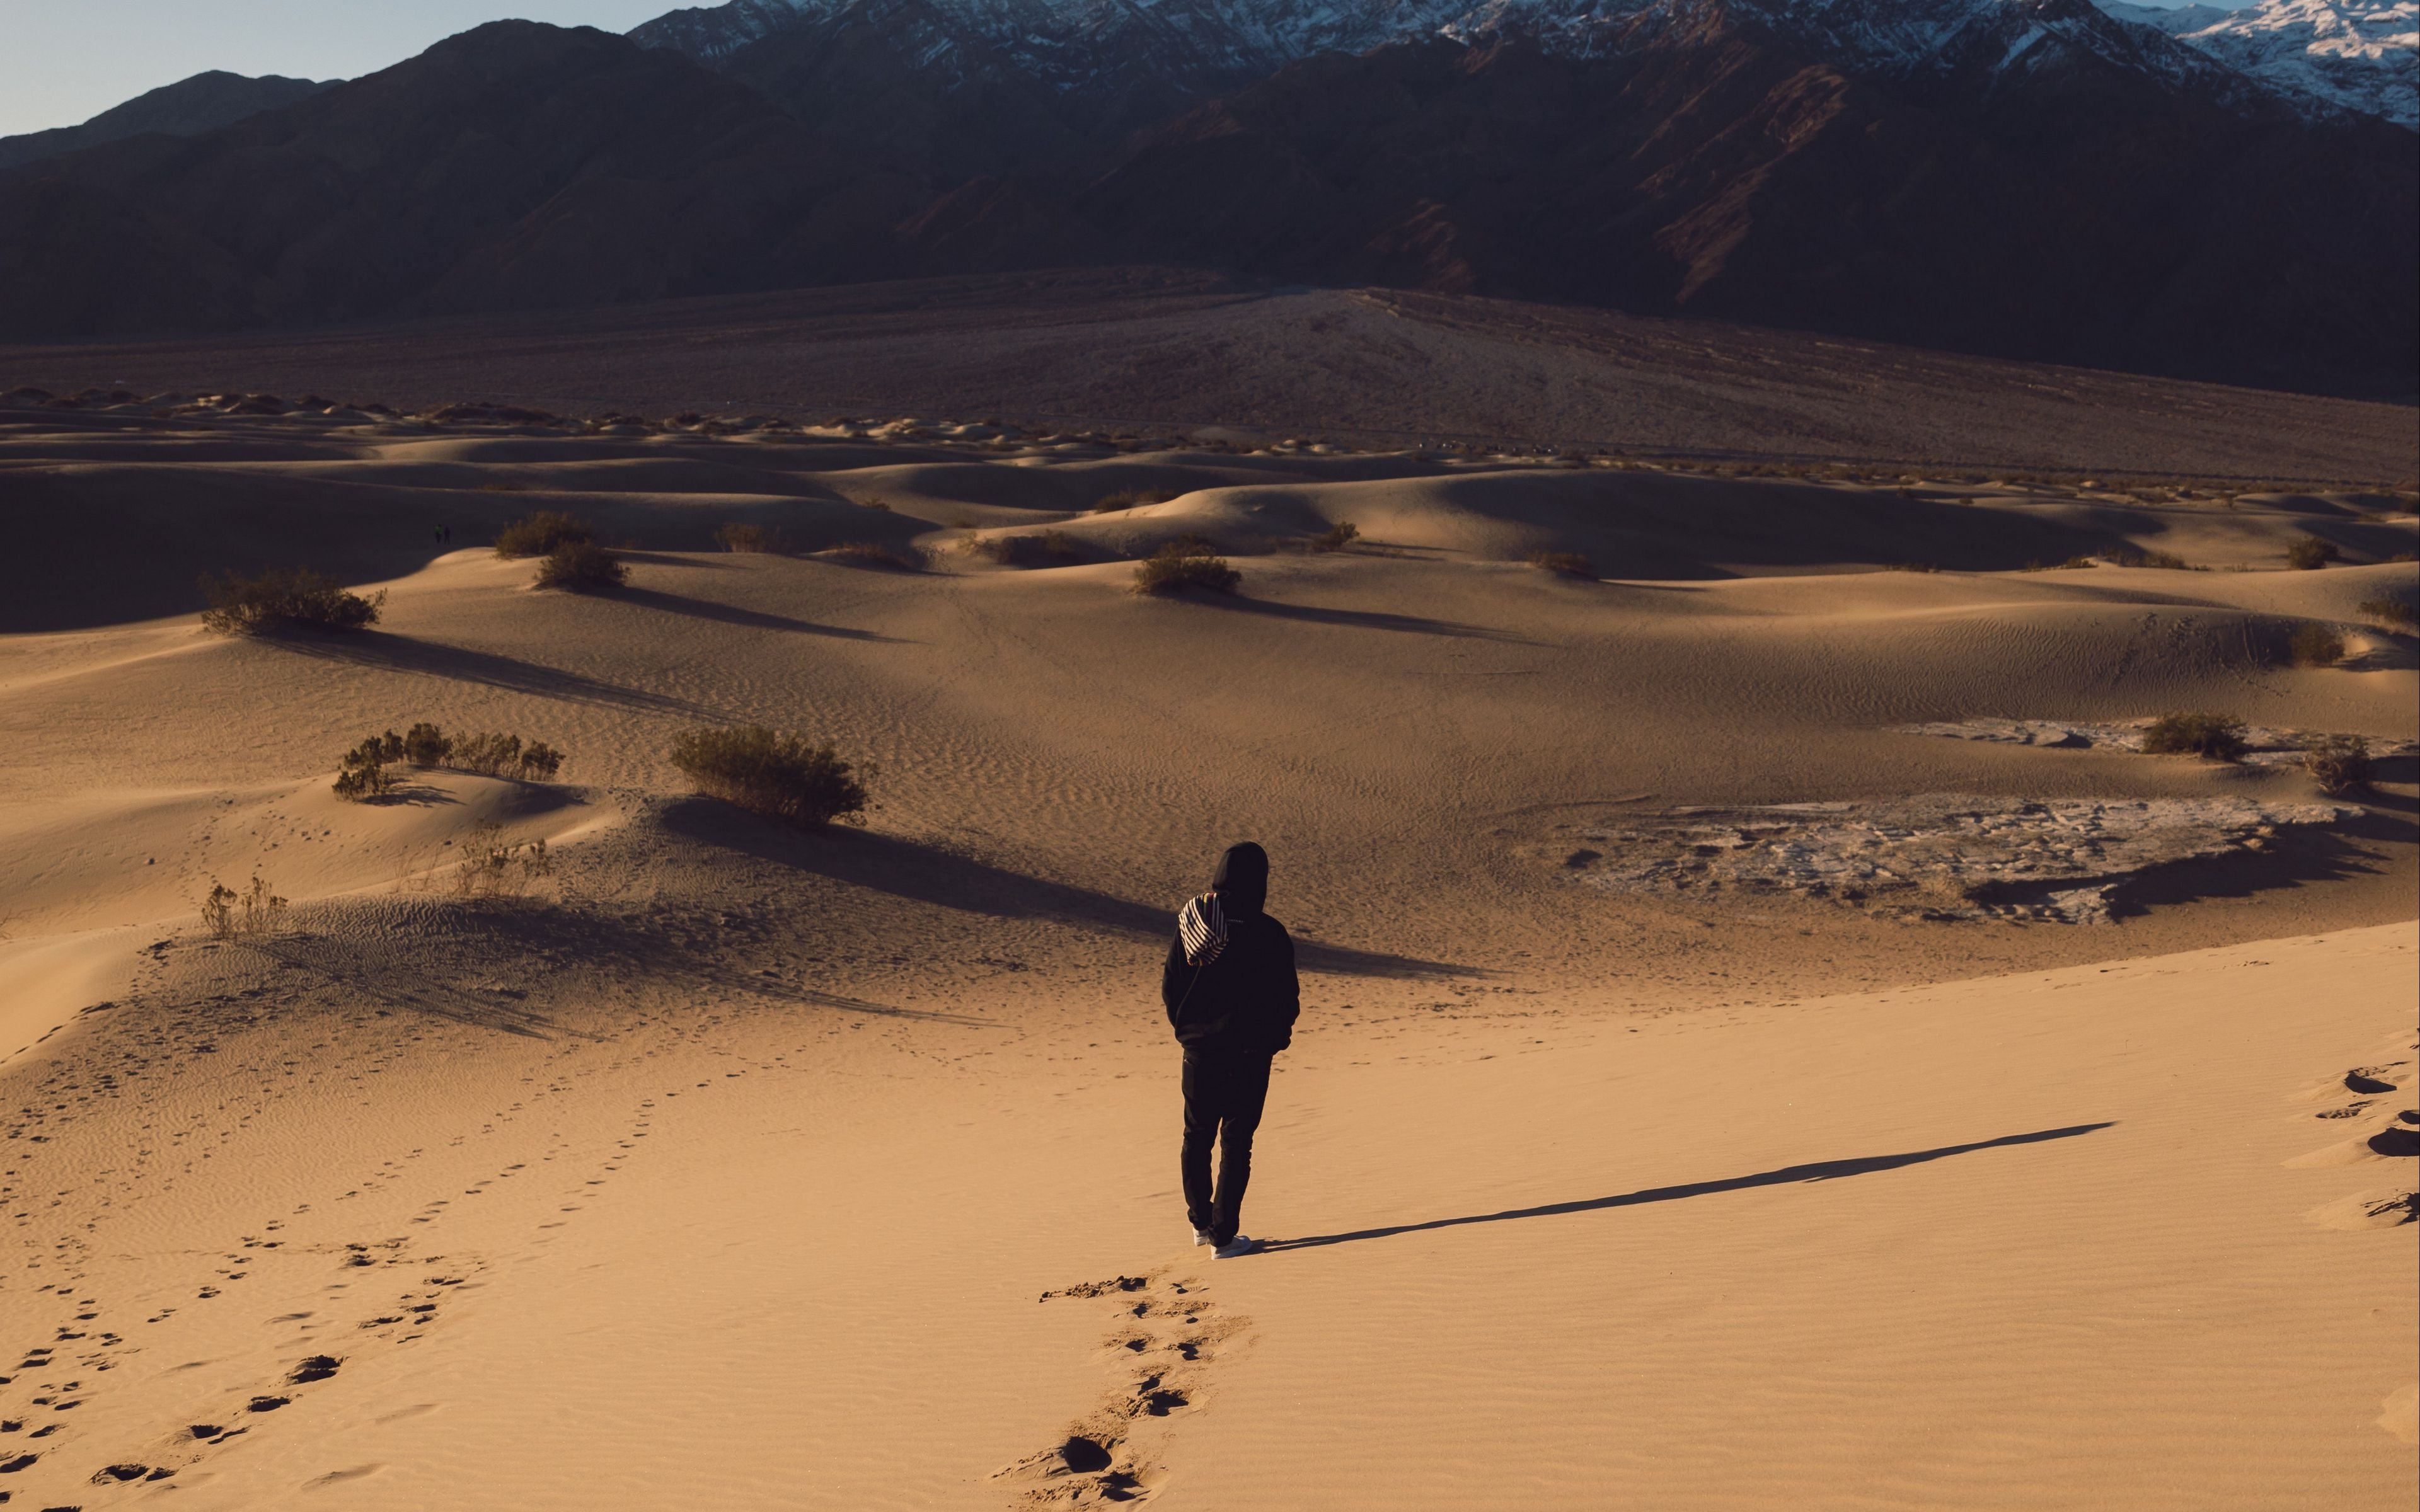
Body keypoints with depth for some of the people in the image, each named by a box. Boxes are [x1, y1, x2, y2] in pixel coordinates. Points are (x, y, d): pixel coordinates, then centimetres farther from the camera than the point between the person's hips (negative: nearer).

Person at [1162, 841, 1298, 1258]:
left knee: (1197, 1136, 19)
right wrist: (1275, 1037, 10)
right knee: (1236, 1143, 4)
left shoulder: (1190, 924, -3)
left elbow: (1169, 985, 3)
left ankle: (1201, 1223, 26)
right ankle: (1224, 1235, 4)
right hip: (1249, 1054, -3)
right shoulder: (1268, 934, -13)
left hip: (1198, 1049, 3)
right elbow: (1287, 999, -8)